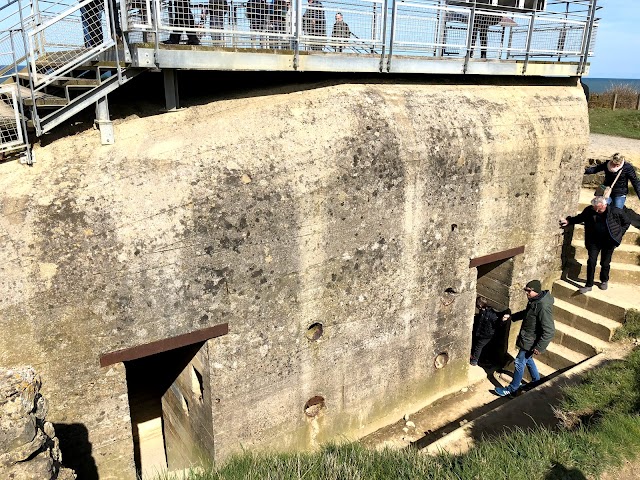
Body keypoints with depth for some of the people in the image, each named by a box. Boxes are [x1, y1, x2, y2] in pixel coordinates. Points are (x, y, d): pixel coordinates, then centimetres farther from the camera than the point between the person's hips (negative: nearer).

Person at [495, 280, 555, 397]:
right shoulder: (534, 300, -2)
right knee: (528, 359, 26)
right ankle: (536, 382, 47)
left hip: (531, 342, -9)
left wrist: (539, 347, -24)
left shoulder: (543, 307, -32)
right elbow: (526, 313, 19)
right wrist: (511, 316, 9)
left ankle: (512, 389, 21)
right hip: (527, 338, 9)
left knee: (519, 363, 4)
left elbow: (549, 331, -30)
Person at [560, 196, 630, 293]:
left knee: (605, 263, 10)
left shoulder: (616, 212, -15)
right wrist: (569, 221, -7)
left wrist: (619, 234, -5)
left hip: (609, 242, -1)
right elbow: (580, 218, 8)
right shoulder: (589, 210, -11)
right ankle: (589, 285, 6)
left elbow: (626, 223, 1)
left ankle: (604, 281, 36)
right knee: (591, 262, -2)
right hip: (594, 241, 1)